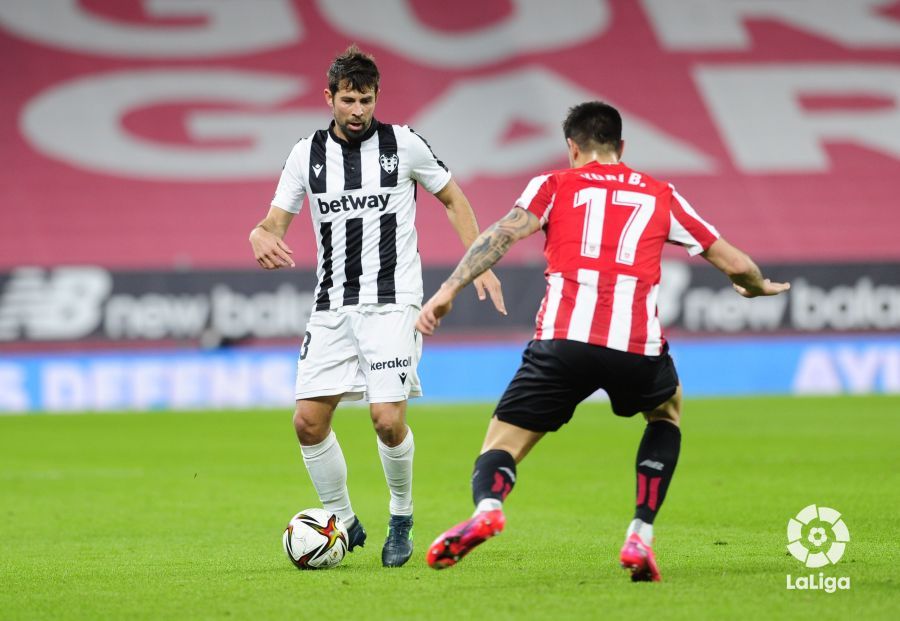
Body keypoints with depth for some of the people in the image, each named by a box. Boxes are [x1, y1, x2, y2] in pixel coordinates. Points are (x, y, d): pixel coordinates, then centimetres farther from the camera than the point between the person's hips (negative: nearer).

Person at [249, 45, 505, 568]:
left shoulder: (403, 144, -1)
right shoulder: (307, 155, 5)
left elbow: (453, 199, 10)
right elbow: (274, 222, 5)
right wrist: (262, 239, -20)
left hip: (392, 303, -3)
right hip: (333, 307, 3)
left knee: (388, 420, -16)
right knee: (309, 422, -4)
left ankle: (402, 520, 8)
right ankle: (344, 523, 15)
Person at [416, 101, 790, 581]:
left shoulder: (554, 185, 20)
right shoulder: (661, 196, 25)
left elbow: (505, 232, 0)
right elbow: (734, 263, 28)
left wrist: (448, 290, -7)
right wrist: (758, 288, 50)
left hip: (563, 338, -1)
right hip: (637, 345, 1)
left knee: (499, 449, 8)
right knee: (667, 413, 33)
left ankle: (487, 506, -28)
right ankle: (641, 537, 17)